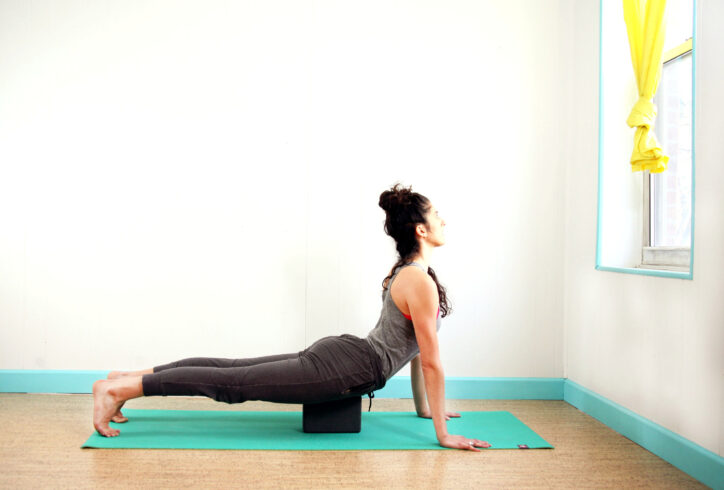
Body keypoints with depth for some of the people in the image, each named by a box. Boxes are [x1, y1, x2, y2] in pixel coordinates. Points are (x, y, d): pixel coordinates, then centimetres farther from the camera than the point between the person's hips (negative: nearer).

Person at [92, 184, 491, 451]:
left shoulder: (406, 271, 14)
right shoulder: (421, 281, -17)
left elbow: (412, 347, 22)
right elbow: (430, 361, -15)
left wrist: (425, 407, 25)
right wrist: (443, 434, -9)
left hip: (338, 354, 9)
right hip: (341, 370, -9)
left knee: (234, 370, 8)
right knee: (233, 383, -8)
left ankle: (129, 377, 13)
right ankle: (119, 388, -6)